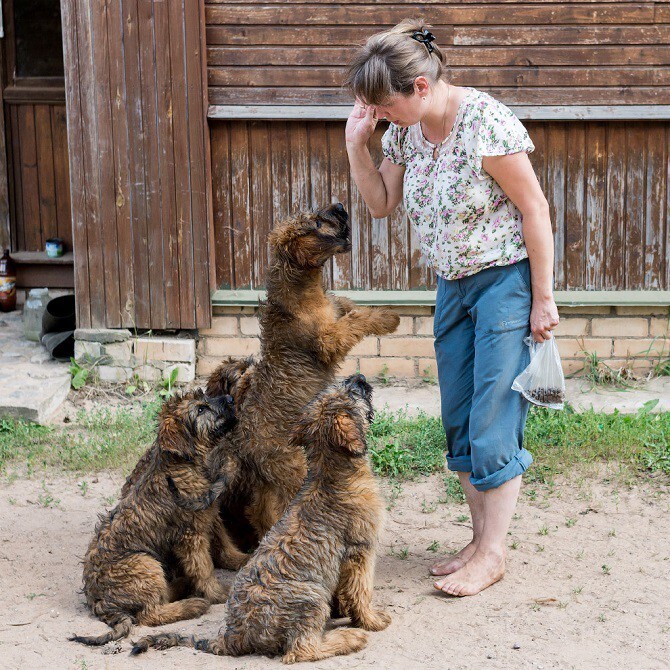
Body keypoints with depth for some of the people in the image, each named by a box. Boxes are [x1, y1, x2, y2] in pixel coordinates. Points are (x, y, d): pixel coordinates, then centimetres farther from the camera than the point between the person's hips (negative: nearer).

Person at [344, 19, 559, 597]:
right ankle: (481, 538, 21)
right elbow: (382, 204, 11)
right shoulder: (405, 129, 0)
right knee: (459, 423, 10)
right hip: (453, 285, 8)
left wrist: (543, 299, -16)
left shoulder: (486, 123, -23)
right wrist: (357, 145, -5)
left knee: (493, 424, -6)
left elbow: (535, 209, -18)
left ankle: (493, 554, 4)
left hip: (506, 282, -8)